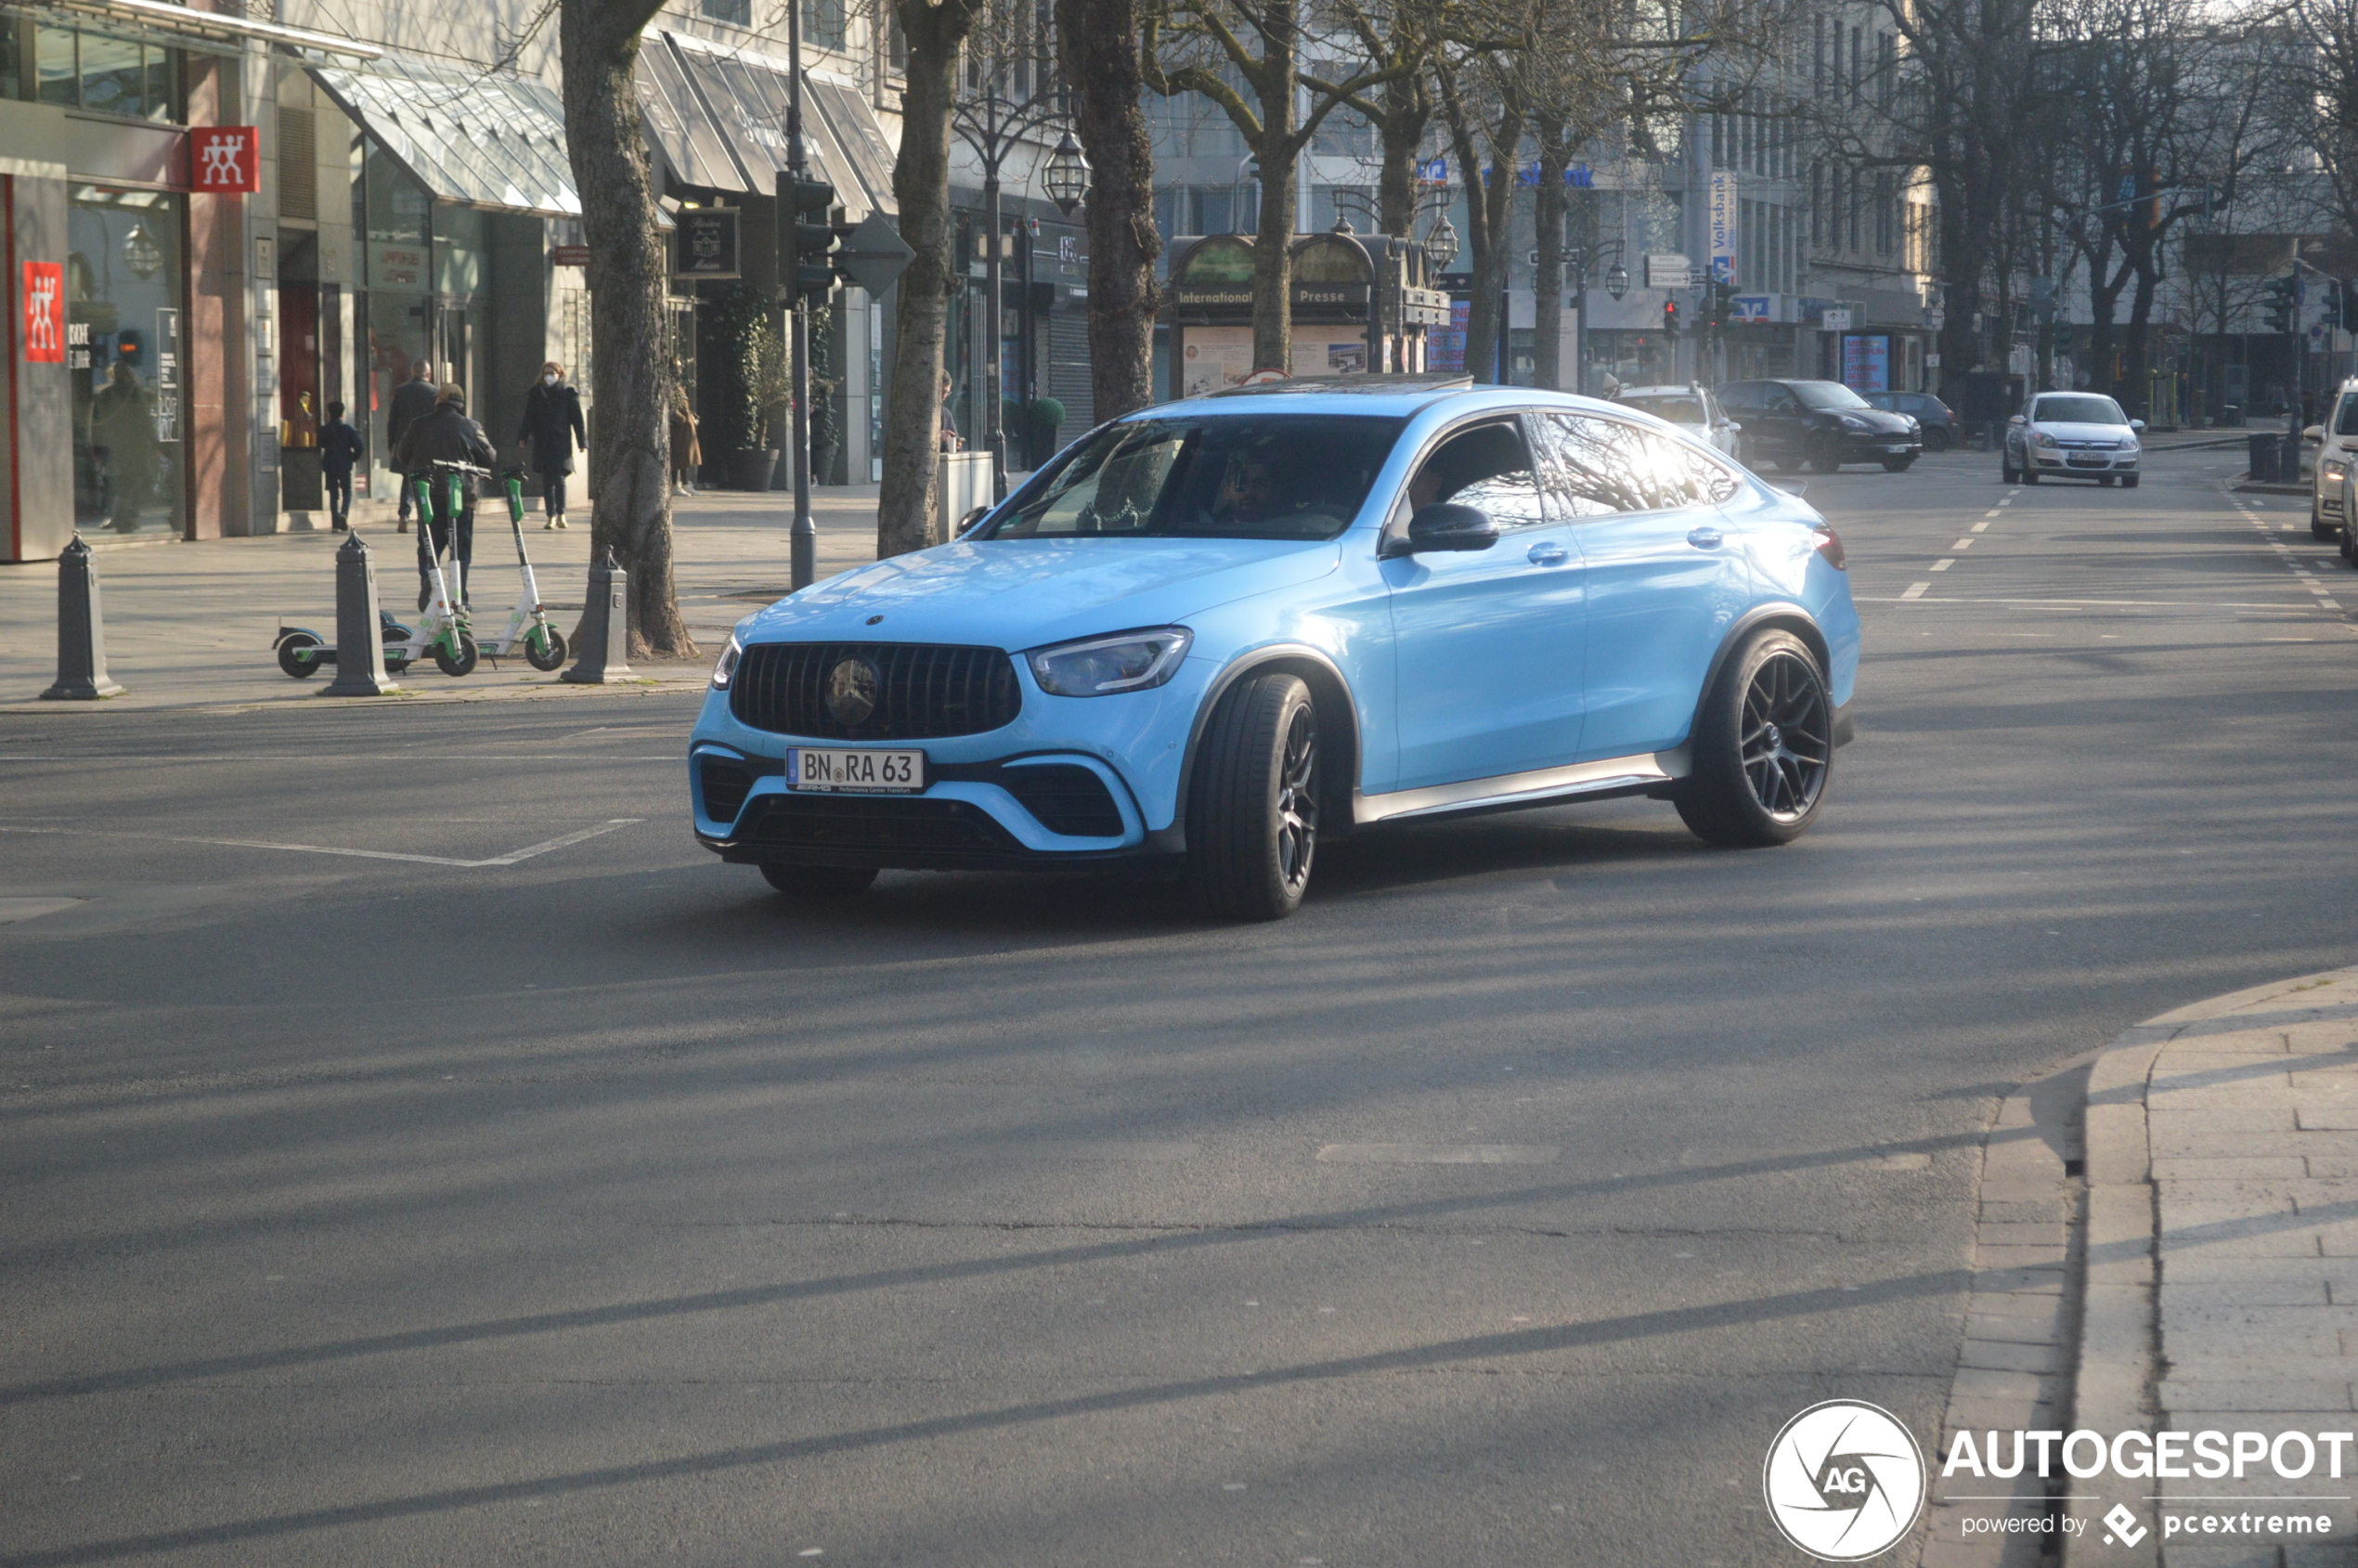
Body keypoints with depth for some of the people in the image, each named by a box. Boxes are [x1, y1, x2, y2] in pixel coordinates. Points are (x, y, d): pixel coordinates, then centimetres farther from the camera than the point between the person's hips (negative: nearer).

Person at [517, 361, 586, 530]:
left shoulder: (568, 393, 2)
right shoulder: (537, 393, 10)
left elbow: (577, 419, 3)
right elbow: (529, 418, 10)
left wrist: (582, 441, -1)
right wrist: (523, 437, 0)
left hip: (561, 442, -3)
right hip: (542, 443, 3)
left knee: (559, 478, -11)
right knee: (547, 481, 3)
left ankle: (560, 514, 4)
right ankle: (551, 516, 7)